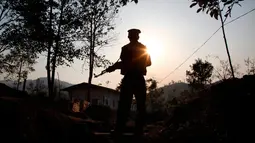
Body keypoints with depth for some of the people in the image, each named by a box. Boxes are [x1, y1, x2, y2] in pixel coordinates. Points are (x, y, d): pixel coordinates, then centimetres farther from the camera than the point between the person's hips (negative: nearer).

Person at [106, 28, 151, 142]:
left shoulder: (126, 48, -3)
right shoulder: (143, 48, 10)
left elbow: (125, 63, -16)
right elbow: (148, 63, 19)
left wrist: (113, 67, -5)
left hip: (128, 79, -3)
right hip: (139, 80, 3)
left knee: (123, 106, -1)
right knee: (141, 107, 7)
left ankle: (118, 132, -2)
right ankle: (138, 133, 5)